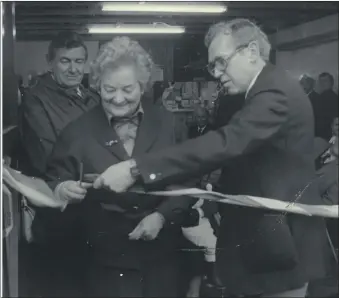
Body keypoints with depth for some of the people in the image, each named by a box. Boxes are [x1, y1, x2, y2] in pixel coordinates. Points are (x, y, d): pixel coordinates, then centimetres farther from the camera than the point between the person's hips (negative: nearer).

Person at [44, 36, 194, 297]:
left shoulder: (168, 124, 0)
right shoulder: (79, 131, -2)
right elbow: (54, 181, 1)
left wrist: (162, 216, -14)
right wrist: (61, 189, -22)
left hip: (161, 254, 1)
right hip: (107, 258, -1)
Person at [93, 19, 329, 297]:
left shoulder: (276, 92, -22)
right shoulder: (267, 89, 10)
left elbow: (227, 143, -35)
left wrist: (136, 169, -38)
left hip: (281, 239, -9)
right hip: (262, 233, 9)